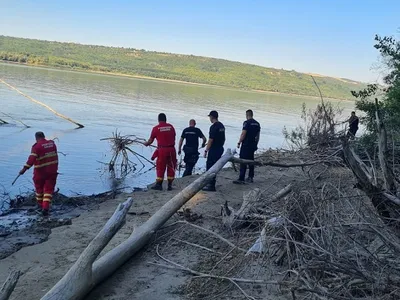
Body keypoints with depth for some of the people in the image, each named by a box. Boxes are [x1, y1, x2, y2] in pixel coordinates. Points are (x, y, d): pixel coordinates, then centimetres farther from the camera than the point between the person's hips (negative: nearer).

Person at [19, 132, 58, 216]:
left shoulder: (37, 146, -15)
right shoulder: (52, 143, 5)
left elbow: (32, 159, -26)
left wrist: (25, 168, -29)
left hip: (40, 171, -4)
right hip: (52, 171, 4)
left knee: (39, 188, 18)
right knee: (48, 189, 4)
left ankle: (40, 205, 33)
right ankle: (45, 207, -8)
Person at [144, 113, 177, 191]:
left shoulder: (156, 128, -1)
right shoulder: (171, 127, 6)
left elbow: (150, 141, 6)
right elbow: (174, 138, 10)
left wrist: (146, 144, 27)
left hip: (162, 150, -2)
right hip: (172, 149, 3)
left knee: (160, 168, 7)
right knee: (171, 167, 10)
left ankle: (159, 185, 13)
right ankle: (170, 185, 13)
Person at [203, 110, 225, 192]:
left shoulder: (213, 127, -16)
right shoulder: (222, 126, 12)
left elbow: (211, 140, -19)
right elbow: (223, 139, 17)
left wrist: (206, 150, -15)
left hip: (214, 149, -9)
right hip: (220, 149, 9)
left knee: (209, 166, -3)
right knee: (214, 166, 17)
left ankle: (211, 186, -2)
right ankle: (212, 182, 24)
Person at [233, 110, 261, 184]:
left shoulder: (247, 122, -12)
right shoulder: (257, 123, 11)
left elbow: (243, 134, -16)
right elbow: (258, 136, 15)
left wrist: (239, 143, -9)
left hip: (246, 145, -7)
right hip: (253, 145, 7)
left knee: (243, 162, -7)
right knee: (251, 161, 16)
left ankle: (241, 179, -9)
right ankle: (250, 177, 20)